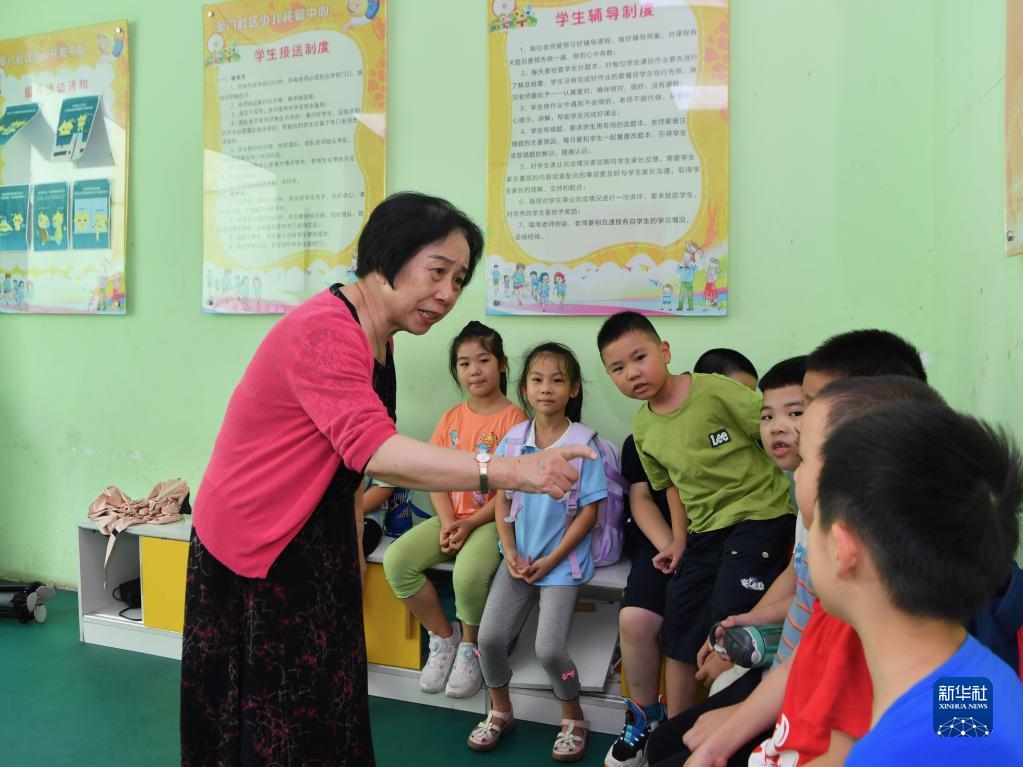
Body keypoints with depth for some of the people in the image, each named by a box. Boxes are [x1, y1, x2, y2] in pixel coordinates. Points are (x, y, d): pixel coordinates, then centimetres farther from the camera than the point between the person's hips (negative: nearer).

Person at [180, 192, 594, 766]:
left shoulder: (377, 339, 6)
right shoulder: (325, 332, -25)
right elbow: (375, 451, -38)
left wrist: (353, 544, 14)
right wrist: (511, 472, -43)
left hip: (315, 545, 9)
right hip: (255, 547, -9)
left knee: (324, 707, 14)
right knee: (269, 720, 1)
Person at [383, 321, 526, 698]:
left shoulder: (514, 419, -7)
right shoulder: (451, 418, 10)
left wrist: (469, 525, -17)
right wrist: (447, 522, -10)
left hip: (492, 520, -6)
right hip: (451, 518, 6)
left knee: (469, 575, -34)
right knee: (396, 561, -17)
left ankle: (470, 645, -1)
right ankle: (443, 636, 4)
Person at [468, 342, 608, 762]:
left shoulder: (583, 444, -11)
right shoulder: (512, 440, 0)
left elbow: (589, 512, -9)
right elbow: (502, 501, 5)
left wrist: (552, 560, -13)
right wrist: (511, 553, -6)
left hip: (563, 560, -4)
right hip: (519, 557, 4)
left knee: (549, 649, -12)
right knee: (490, 636, -5)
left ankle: (573, 718, 17)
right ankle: (500, 710, 22)